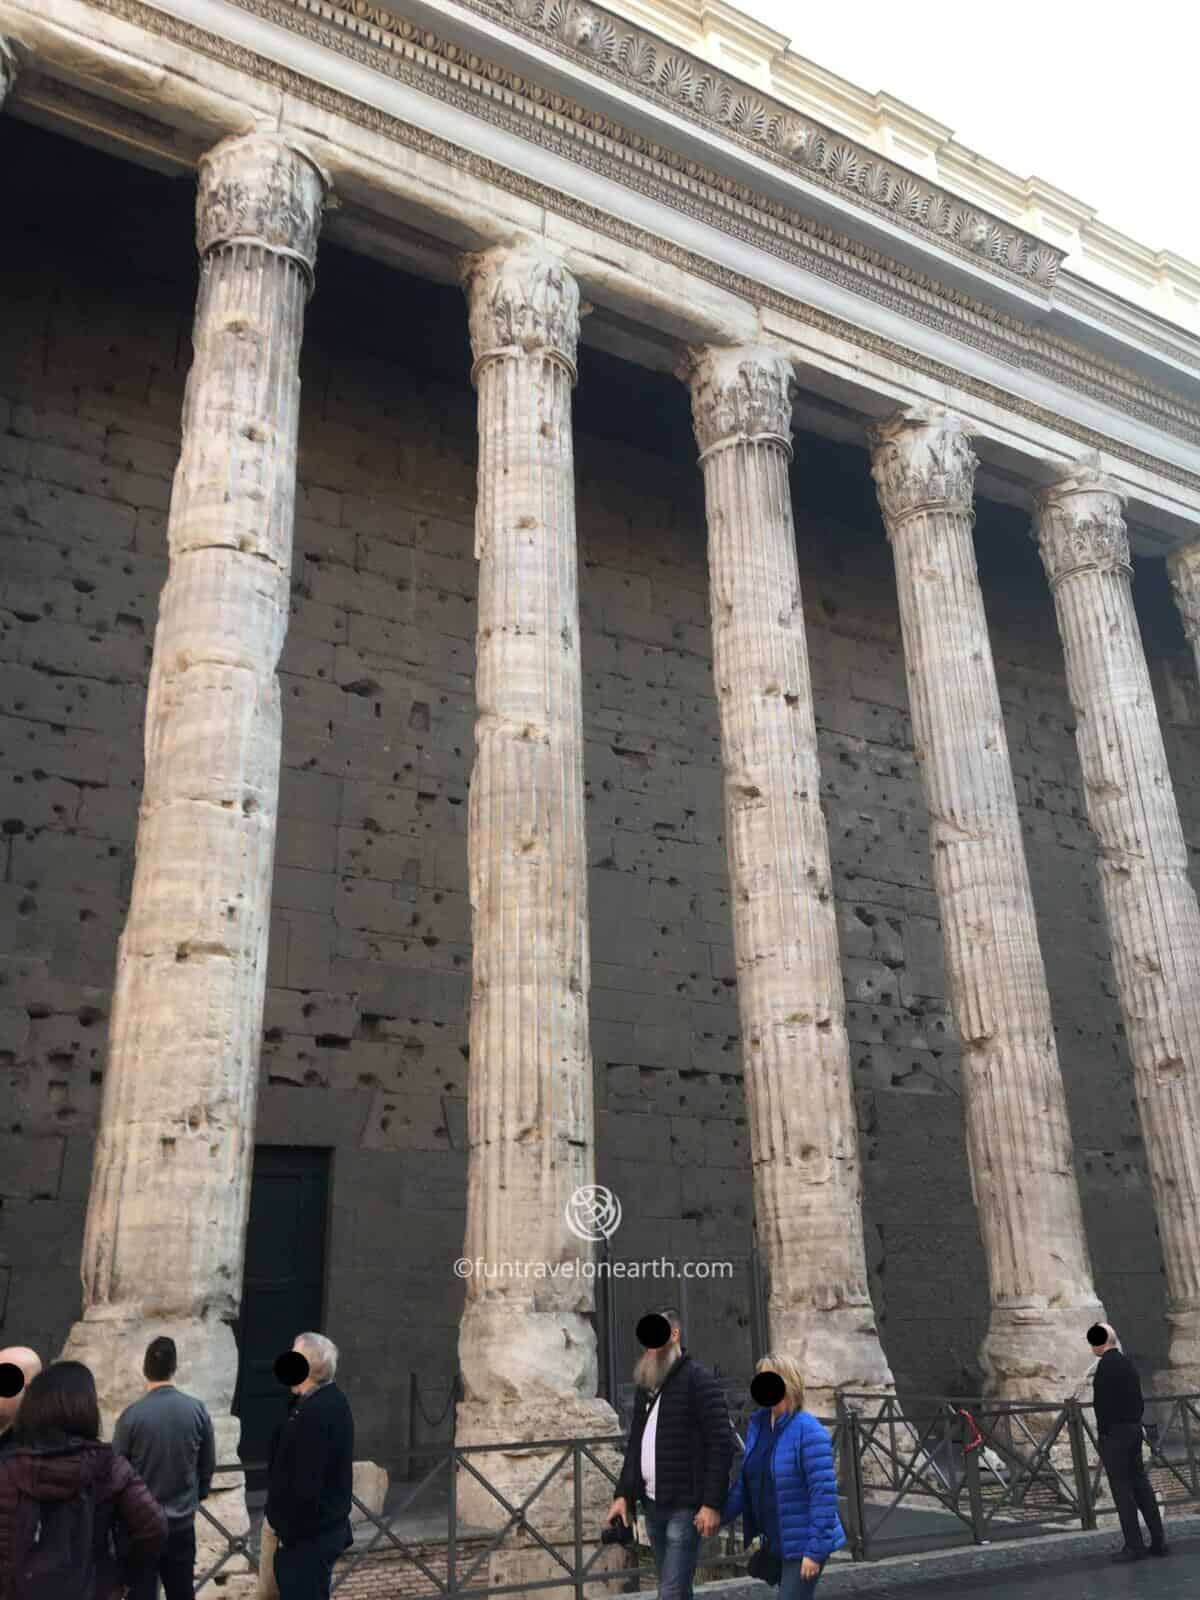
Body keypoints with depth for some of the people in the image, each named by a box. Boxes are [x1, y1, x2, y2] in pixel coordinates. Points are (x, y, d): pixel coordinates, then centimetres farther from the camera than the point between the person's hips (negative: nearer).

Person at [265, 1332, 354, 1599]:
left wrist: (288, 1533, -15)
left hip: (308, 1534, -10)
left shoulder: (314, 1413, -25)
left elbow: (305, 1486, -24)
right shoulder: (332, 1401, 7)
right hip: (326, 1527, 10)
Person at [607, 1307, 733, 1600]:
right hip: (653, 1504, 7)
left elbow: (721, 1443, -15)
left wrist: (712, 1504, -19)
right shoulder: (646, 1384, 13)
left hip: (685, 1506, -7)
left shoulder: (699, 1380, -11)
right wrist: (623, 1494, 11)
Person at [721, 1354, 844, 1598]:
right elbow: (746, 1481, 10)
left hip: (803, 1545, -7)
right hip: (776, 1543, 8)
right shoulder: (757, 1425, 4)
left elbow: (824, 1493, -21)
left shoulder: (808, 1431, -19)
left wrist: (816, 1550, -21)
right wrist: (719, 1514, -2)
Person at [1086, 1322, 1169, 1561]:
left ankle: (1134, 1546, 2)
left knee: (1122, 1488, -2)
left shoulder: (1106, 1364, -16)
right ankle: (1158, 1542, 12)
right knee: (1140, 1485, 11)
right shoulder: (1128, 1363, 12)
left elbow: (1104, 1403, -20)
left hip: (1113, 1434, -9)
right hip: (1133, 1431, 9)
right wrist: (1133, 1427, 19)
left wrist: (1102, 1435, -13)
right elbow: (1139, 1402, 15)